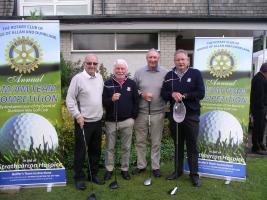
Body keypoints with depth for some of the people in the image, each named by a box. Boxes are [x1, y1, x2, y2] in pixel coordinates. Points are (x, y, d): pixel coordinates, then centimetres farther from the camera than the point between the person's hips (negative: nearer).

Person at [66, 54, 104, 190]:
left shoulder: (99, 77, 7)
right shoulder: (78, 78, -11)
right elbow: (69, 99, -11)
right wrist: (77, 115, -16)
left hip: (97, 121, 6)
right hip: (83, 121, -6)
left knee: (96, 150, 15)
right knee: (80, 151, 5)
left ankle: (93, 174, 31)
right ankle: (79, 177, 20)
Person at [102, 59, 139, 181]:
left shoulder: (131, 84, 5)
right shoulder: (108, 84, 2)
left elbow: (136, 101, 6)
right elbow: (103, 102, -2)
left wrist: (133, 117, 1)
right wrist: (111, 99, -22)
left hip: (127, 121, 1)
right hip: (111, 121, 0)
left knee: (126, 147, 10)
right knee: (110, 147, 9)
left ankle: (125, 169, 25)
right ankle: (109, 169, 23)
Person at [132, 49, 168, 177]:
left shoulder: (165, 73, -2)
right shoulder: (139, 73, 3)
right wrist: (141, 94, -10)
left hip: (158, 112, -1)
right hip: (141, 112, 1)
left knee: (156, 142, 10)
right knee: (140, 141, 10)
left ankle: (155, 166, 25)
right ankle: (141, 165, 27)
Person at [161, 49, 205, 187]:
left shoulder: (195, 73, -1)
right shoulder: (169, 75, 8)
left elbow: (201, 93, -9)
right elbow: (163, 94, 3)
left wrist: (184, 96, -17)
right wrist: (172, 94, -17)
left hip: (191, 115, -3)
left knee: (192, 146, 5)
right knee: (177, 144, 14)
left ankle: (194, 174, 17)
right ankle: (178, 170, 29)